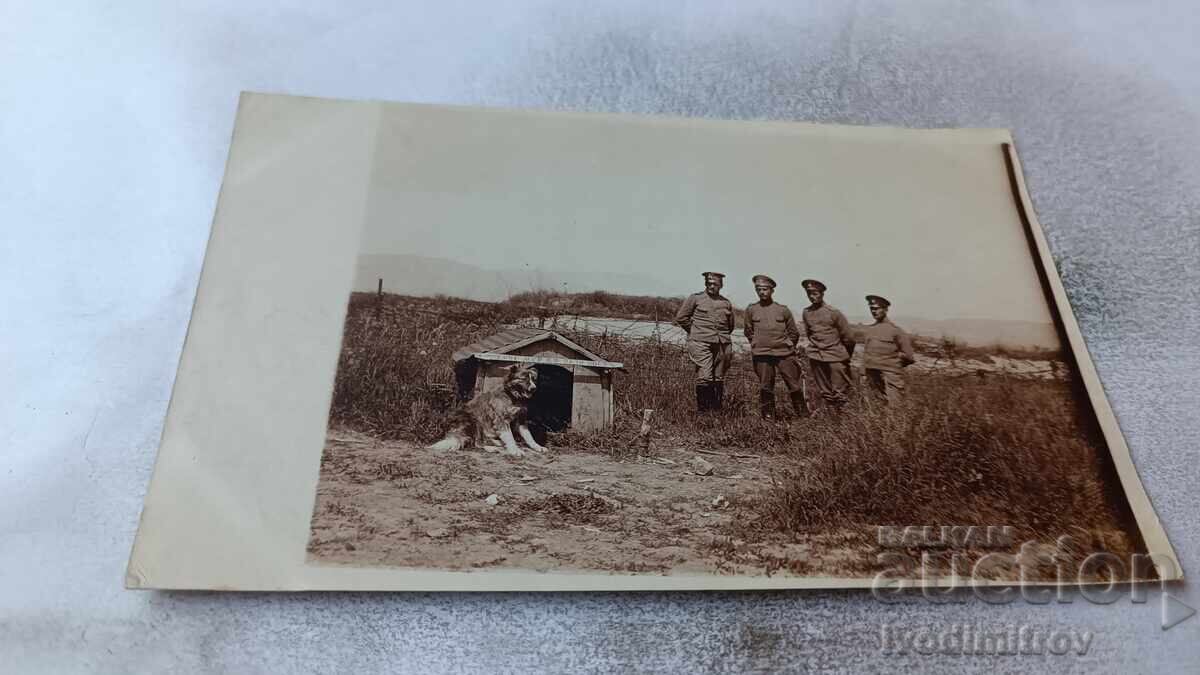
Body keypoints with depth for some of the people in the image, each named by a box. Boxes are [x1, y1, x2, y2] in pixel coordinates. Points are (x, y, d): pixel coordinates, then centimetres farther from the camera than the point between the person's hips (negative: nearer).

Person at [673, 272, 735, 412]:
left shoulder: (726, 303, 15)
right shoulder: (695, 298, 5)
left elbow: (730, 325, 28)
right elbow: (681, 318, 6)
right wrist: (695, 332, 8)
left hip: (722, 345, 4)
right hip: (701, 343, -4)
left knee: (719, 378, 5)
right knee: (705, 377, -13)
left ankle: (717, 409, 13)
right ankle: (702, 409, -5)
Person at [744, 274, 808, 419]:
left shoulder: (783, 309, 4)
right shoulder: (751, 310, 5)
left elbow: (794, 332, 12)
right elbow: (749, 332, 17)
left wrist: (788, 346, 10)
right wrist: (757, 345, 11)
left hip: (784, 353, 0)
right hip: (761, 355, 0)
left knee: (795, 385, 1)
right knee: (765, 387, 4)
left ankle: (803, 415, 15)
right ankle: (768, 417, 17)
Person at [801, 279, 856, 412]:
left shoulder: (834, 312, -8)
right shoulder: (806, 312, 4)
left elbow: (848, 337, -2)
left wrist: (846, 356, 8)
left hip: (835, 357, -4)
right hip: (815, 357, 4)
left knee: (839, 393, -2)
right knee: (825, 393, 10)